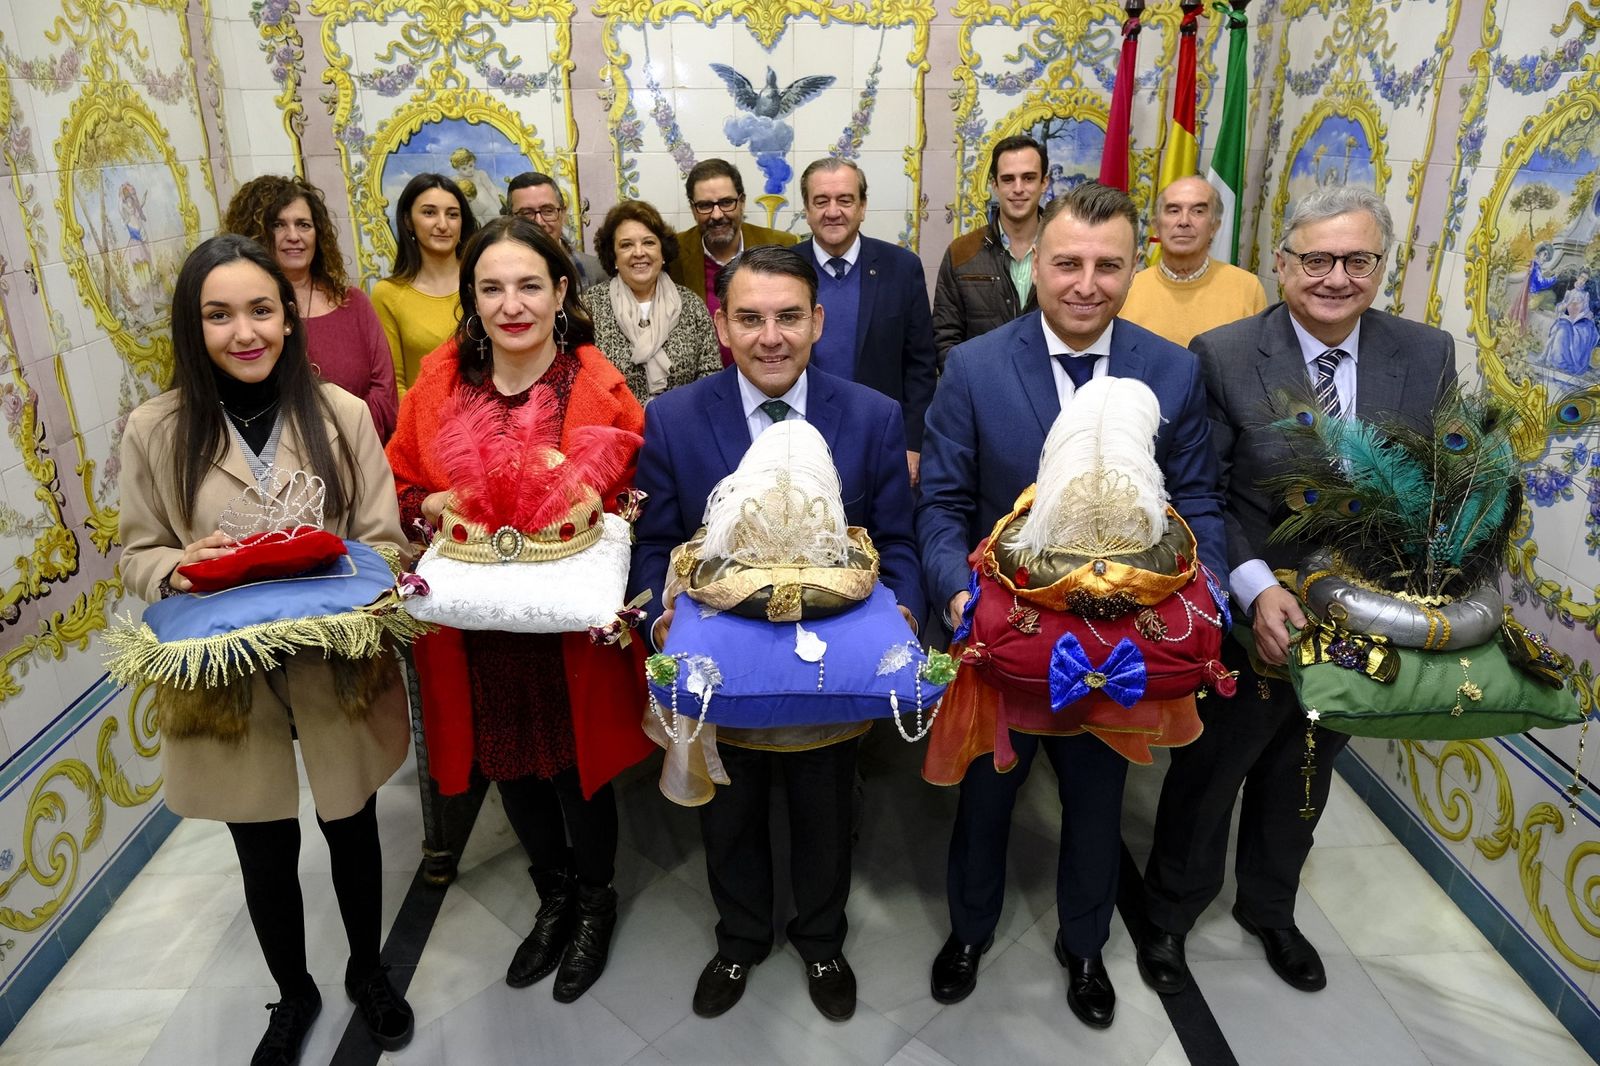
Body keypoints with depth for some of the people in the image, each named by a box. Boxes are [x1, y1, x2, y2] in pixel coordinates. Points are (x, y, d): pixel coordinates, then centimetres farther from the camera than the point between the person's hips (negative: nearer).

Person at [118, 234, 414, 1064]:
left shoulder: (340, 414, -8)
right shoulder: (155, 431, -6)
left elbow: (384, 542, -5)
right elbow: (138, 556, 2)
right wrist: (179, 569, -20)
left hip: (337, 671, 0)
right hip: (226, 682, 1)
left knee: (351, 831, 20)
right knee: (265, 856, 19)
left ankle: (367, 971, 48)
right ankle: (293, 995, 47)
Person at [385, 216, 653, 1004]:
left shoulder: (600, 390, -10)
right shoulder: (437, 387, -2)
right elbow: (399, 490, 7)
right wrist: (438, 505, -13)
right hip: (478, 629, 3)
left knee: (578, 767, 14)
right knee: (511, 769, 20)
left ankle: (594, 902, 44)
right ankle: (554, 897, 48)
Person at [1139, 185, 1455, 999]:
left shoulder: (1428, 357, -3)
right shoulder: (1223, 357, -15)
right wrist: (1256, 589, -27)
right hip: (1248, 618, -4)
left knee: (1302, 778, 24)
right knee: (1207, 775, 15)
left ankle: (1269, 908, 51)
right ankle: (1169, 914, 41)